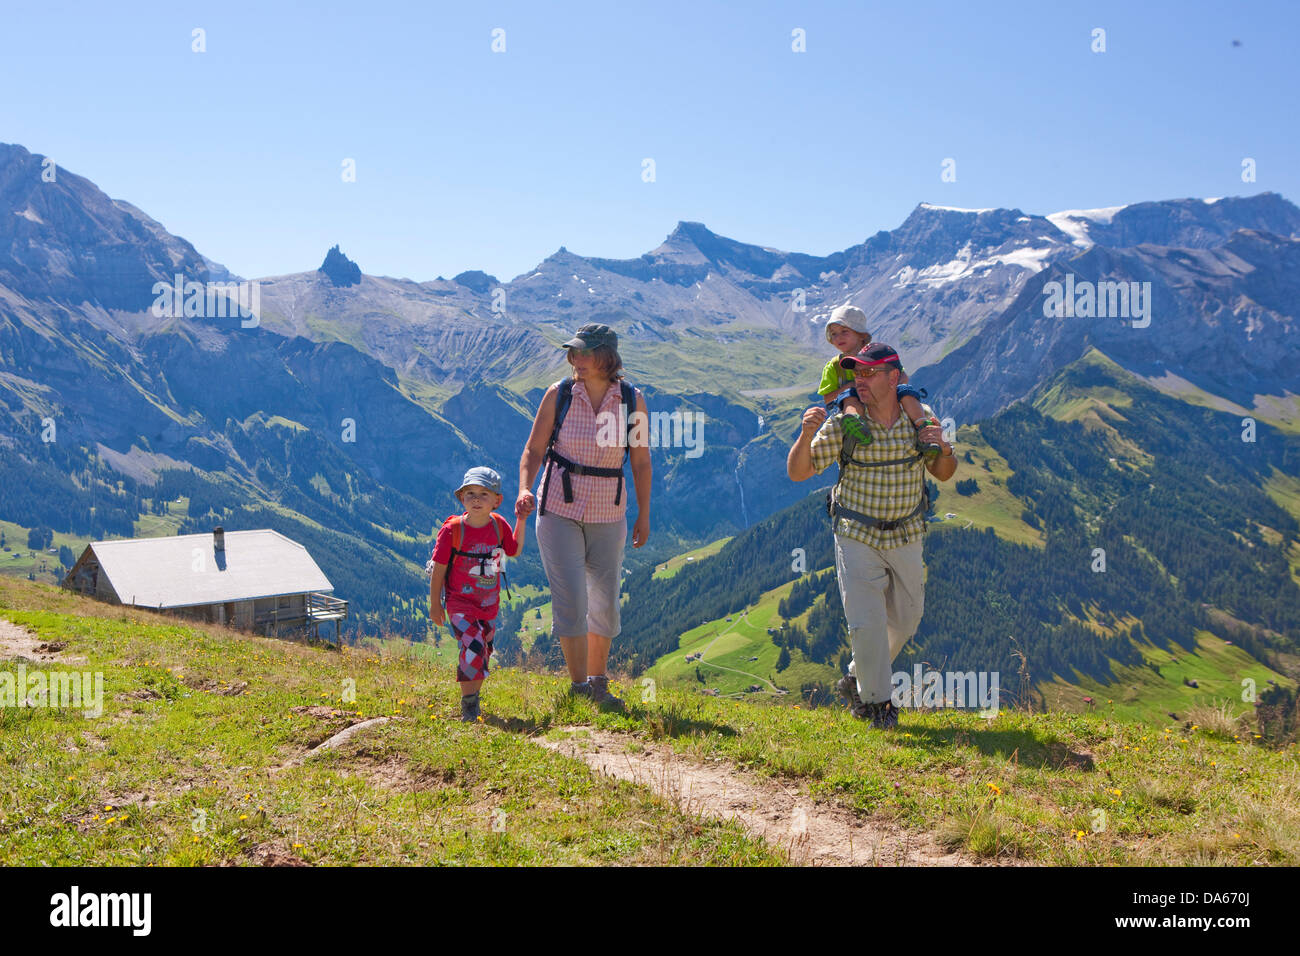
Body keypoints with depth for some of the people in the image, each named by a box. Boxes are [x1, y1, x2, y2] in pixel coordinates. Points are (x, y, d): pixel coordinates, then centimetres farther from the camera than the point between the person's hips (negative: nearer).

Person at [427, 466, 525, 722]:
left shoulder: (499, 525, -2)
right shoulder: (452, 529, -14)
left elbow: (514, 550, 15)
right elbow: (439, 567, -8)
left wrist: (521, 520, 3)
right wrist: (435, 604, -5)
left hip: (489, 604, 5)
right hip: (460, 602, -5)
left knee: (483, 651, 16)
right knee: (473, 646, -22)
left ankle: (473, 698, 36)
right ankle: (468, 705, -12)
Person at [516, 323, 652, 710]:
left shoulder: (632, 401, -3)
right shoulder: (558, 394, -5)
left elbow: (641, 462, 5)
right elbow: (534, 449, 0)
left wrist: (644, 516, 7)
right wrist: (524, 490, -17)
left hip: (608, 515, 2)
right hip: (560, 510, -2)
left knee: (605, 601, 9)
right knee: (571, 599, -8)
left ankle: (597, 682, 26)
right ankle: (578, 686, 1)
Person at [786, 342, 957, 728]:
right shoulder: (842, 425, -13)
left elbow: (943, 474, 6)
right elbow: (798, 472, -11)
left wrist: (944, 450, -17)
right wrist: (806, 434, -30)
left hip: (905, 536, 3)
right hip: (857, 536, -3)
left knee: (905, 620, 14)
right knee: (866, 622, -6)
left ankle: (857, 678, 36)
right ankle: (876, 701, 16)